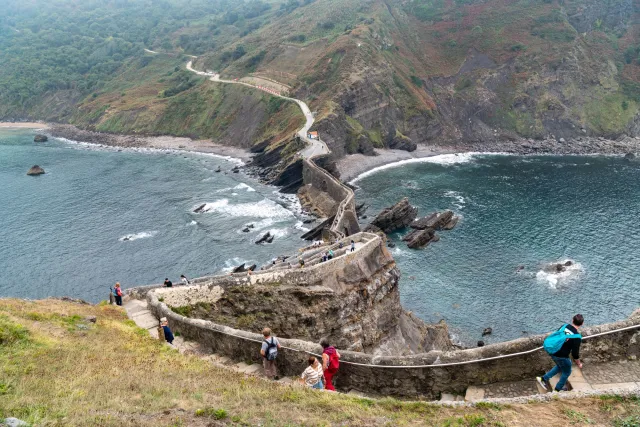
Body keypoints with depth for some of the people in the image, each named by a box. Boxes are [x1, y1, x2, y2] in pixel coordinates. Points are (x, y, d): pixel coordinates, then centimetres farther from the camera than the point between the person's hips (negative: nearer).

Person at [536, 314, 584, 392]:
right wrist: (579, 364, 4)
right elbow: (575, 353, -14)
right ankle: (558, 389, 36)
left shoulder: (564, 326, -2)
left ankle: (543, 378, 31)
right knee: (566, 372, 21)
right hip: (561, 356, -6)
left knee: (560, 367, 32)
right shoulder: (577, 337, -18)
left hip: (552, 352, 6)